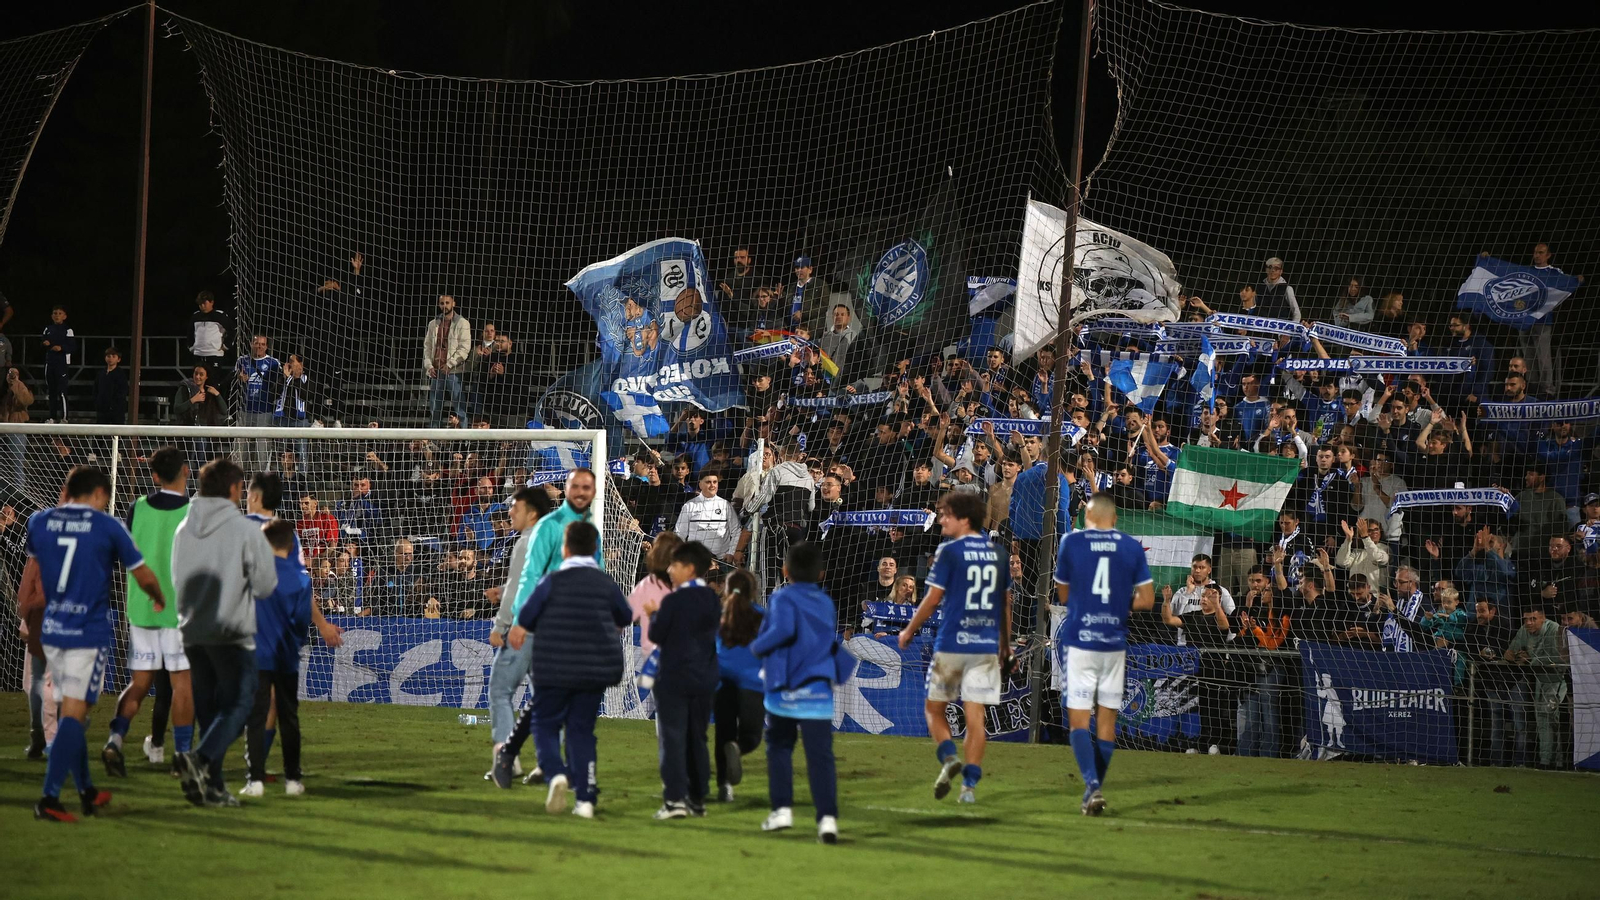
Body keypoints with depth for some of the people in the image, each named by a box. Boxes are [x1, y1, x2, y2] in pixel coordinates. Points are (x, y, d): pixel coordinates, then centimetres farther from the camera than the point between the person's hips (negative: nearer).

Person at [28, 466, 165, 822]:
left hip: (52, 630, 5)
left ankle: (87, 793, 25)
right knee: (74, 713, -7)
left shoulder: (39, 521, 5)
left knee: (71, 711, 16)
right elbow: (145, 578, 3)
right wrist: (159, 599, 23)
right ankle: (49, 798, -17)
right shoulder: (108, 527, -6)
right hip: (90, 633, -5)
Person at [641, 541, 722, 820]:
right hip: (705, 679, 6)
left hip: (674, 679, -6)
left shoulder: (673, 601, -15)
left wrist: (654, 615, 8)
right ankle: (698, 799, 16)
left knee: (672, 738, -5)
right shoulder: (713, 600, 6)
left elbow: (657, 636, -11)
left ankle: (675, 799, -14)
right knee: (697, 739, 14)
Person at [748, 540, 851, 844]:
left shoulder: (783, 597, -6)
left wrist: (757, 647, -11)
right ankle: (827, 817, -15)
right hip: (818, 690, 3)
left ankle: (782, 809, 13)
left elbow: (783, 629, -24)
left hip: (784, 690, -3)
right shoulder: (826, 602, 12)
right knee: (821, 756, -3)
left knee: (779, 748, 18)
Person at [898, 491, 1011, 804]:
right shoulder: (999, 554, 9)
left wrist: (909, 630, 8)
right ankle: (970, 784, -2)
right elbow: (1006, 603, 14)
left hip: (952, 643, -4)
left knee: (934, 708, 11)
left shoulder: (949, 551, -7)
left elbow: (933, 598, -6)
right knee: (976, 717, 3)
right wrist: (1005, 646, 24)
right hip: (987, 645, 4)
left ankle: (949, 758, -12)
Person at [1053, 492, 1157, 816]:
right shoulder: (1132, 547, 2)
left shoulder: (1071, 542, -1)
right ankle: (1095, 790, 17)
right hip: (1115, 643, 2)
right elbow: (1146, 600, 1)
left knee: (1078, 719, -2)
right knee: (1107, 717, 11)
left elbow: (1062, 596, 8)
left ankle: (1092, 786, -21)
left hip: (1079, 642, -2)